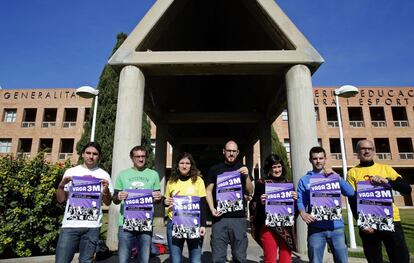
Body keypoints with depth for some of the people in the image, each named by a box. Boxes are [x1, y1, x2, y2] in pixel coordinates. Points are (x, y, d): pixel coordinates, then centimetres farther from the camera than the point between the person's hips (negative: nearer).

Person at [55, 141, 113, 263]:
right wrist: (61, 184, -8)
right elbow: (60, 199, 9)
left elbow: (108, 202, 6)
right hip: (70, 224, 0)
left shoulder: (103, 175, 5)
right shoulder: (71, 172, 7)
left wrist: (106, 189, -12)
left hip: (92, 226, 0)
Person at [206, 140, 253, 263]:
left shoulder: (242, 169, 11)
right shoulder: (215, 169, 7)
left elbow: (249, 192, 9)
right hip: (220, 218, -1)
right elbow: (209, 191, 8)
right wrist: (212, 208, -6)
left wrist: (247, 176, -6)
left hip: (239, 218, 1)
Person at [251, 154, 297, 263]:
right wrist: (261, 202, -20)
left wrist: (294, 199, -4)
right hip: (268, 227, -3)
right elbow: (254, 206, -1)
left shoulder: (287, 182, 10)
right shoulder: (261, 183, -2)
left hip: (286, 227, 4)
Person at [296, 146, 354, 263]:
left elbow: (350, 193, -2)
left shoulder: (333, 177, 10)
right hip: (316, 228, -1)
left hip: (336, 226, 2)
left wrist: (336, 176, -10)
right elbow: (300, 201, -2)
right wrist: (303, 214, -21)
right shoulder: (304, 180, 5)